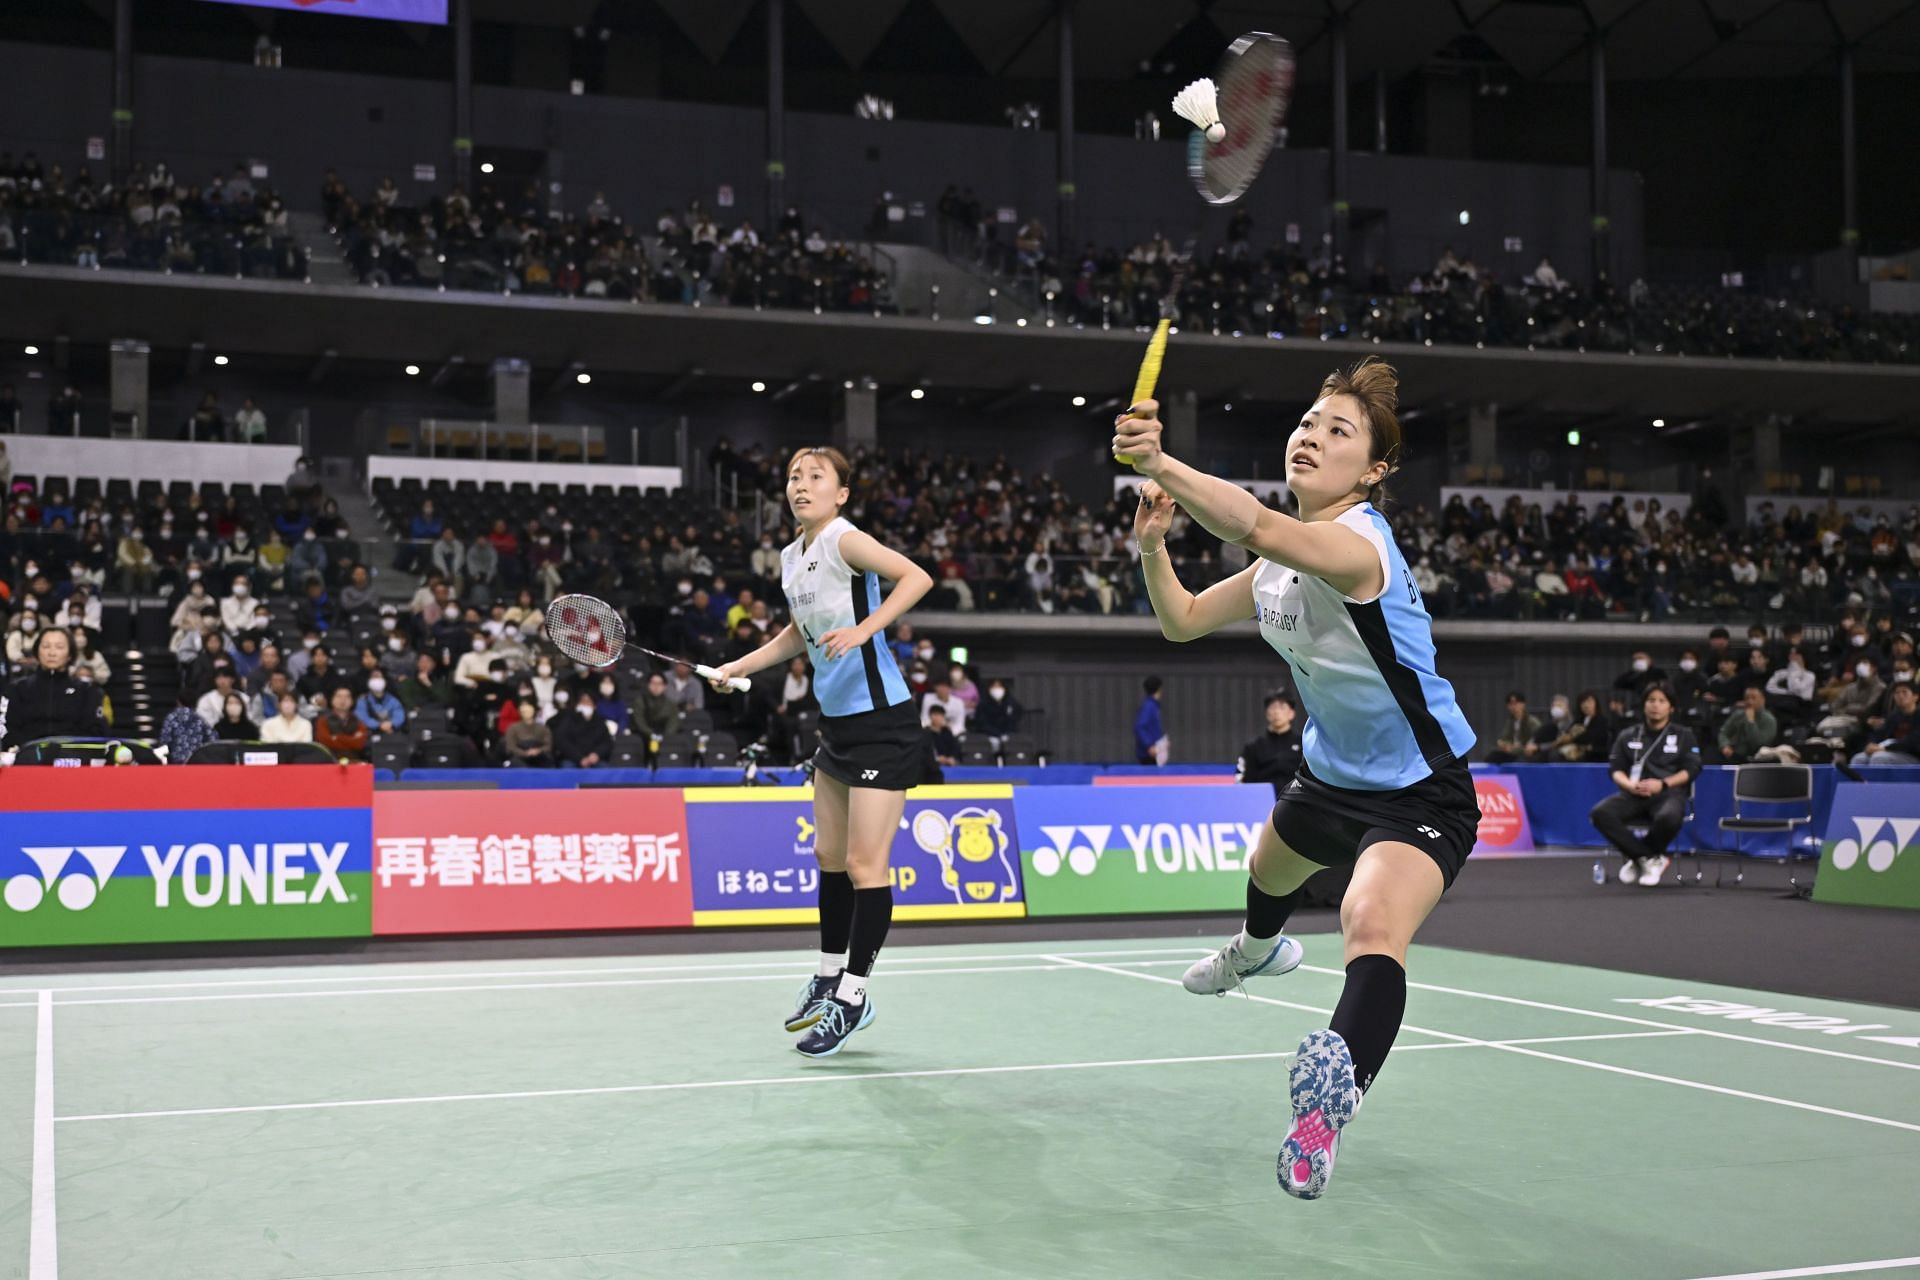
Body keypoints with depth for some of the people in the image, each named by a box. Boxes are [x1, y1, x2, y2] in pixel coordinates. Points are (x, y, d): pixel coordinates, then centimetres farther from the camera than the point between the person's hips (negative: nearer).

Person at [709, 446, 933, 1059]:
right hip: (836, 720, 9)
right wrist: (738, 667, 21)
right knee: (829, 856, 16)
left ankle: (853, 995, 5)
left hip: (882, 721, -9)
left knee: (864, 863, -5)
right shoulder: (791, 558, 9)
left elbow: (917, 577, -26)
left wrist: (863, 629, -34)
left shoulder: (844, 541, -15)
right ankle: (828, 978, 29)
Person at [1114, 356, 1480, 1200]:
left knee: (1373, 925, -38)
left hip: (1419, 792, -10)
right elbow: (1183, 620, 7)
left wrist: (1159, 463, -63)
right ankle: (1258, 948, 72)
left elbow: (1255, 527, -52)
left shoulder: (1356, 544, -31)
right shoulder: (1280, 562, -2)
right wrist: (1152, 546, -11)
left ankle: (1330, 1099, -44)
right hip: (1332, 773, 10)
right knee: (1269, 868, 37)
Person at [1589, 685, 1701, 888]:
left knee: (1668, 817, -41)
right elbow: (1617, 770, 11)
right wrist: (1629, 784, -13)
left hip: (1669, 793, -2)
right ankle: (1650, 858, -20)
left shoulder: (1683, 735, 15)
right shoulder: (1628, 736, 20)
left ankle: (1637, 857, -10)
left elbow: (1691, 769, 3)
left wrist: (1663, 784, -14)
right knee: (1600, 813, -30)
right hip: (1634, 795, 2)